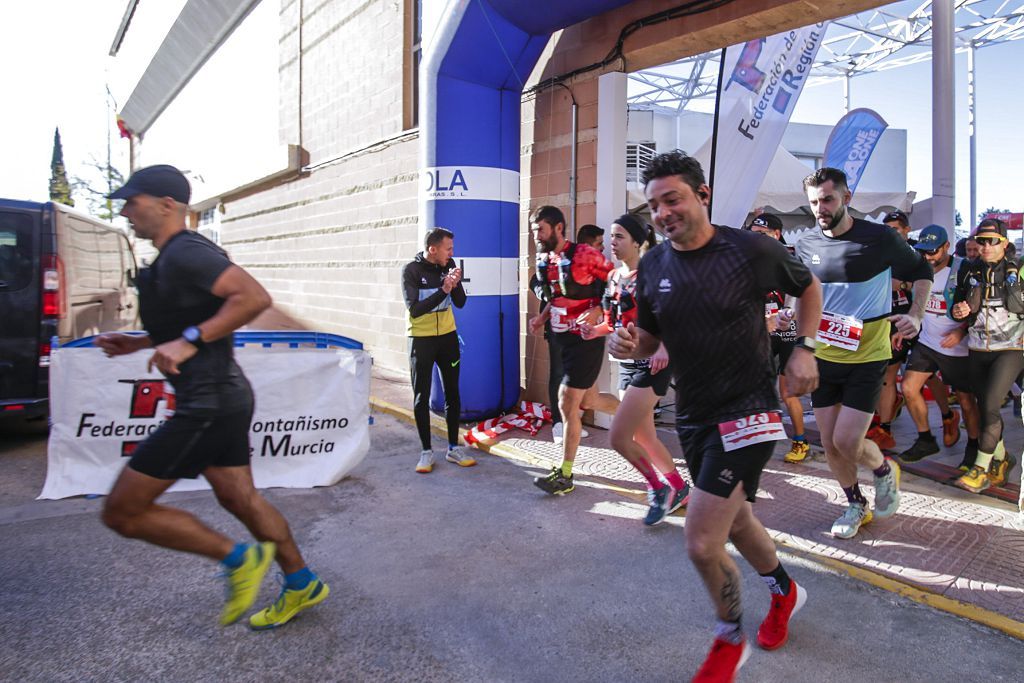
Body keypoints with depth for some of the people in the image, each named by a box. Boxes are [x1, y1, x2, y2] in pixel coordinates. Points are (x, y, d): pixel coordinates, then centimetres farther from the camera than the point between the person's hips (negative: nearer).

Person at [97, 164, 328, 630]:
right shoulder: (175, 257, 17)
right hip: (222, 396, 11)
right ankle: (301, 586, 31)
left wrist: (190, 341, -27)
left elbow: (254, 297, -28)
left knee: (122, 512, -2)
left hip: (208, 405, -11)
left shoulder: (184, 254, -16)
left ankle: (239, 558, 5)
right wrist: (139, 343, 16)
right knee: (238, 497, 18)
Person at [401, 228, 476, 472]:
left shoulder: (449, 265, -2)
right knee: (421, 397, 1)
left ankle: (453, 448, 20)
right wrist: (443, 290, -27)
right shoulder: (412, 270, -13)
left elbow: (460, 303, -1)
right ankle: (426, 451, 12)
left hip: (447, 336, 4)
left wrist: (456, 284, -20)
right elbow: (414, 309, -20)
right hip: (421, 339, -4)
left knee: (452, 393, 8)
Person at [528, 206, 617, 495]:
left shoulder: (585, 255, -17)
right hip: (564, 338, 8)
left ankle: (564, 476, 3)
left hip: (586, 339, -8)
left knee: (567, 403, -7)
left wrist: (596, 312, -24)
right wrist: (542, 317, 4)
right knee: (587, 399, 17)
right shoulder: (545, 262, 7)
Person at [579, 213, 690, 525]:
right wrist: (596, 330, -2)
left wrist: (664, 347, -35)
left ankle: (659, 487, 11)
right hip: (627, 364, 8)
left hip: (651, 365, -8)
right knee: (644, 438, 14)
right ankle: (678, 489, 33)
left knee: (619, 437, -12)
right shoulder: (614, 276, 10)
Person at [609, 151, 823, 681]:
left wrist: (803, 350, -6)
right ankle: (784, 591, 55)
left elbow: (807, 288, 6)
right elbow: (650, 338, 9)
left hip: (747, 409, -6)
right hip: (692, 414, 6)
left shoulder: (752, 250, -13)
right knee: (735, 521, 23)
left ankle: (730, 639, 22)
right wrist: (629, 345, -14)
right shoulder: (652, 266, 0)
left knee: (702, 544, -9)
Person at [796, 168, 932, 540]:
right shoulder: (806, 244, 0)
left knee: (847, 442, -10)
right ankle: (857, 505, 33)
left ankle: (885, 470, 26)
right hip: (823, 357, 4)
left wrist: (915, 315, -10)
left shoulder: (880, 238, -10)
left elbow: (921, 270, 5)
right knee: (830, 444, 8)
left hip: (867, 357, -4)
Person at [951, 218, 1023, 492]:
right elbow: (959, 307, 13)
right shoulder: (968, 271, 5)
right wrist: (958, 312, -9)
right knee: (984, 407, 10)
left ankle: (981, 469, -5)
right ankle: (1001, 458, 32)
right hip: (978, 349, 4)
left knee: (990, 407, -14)